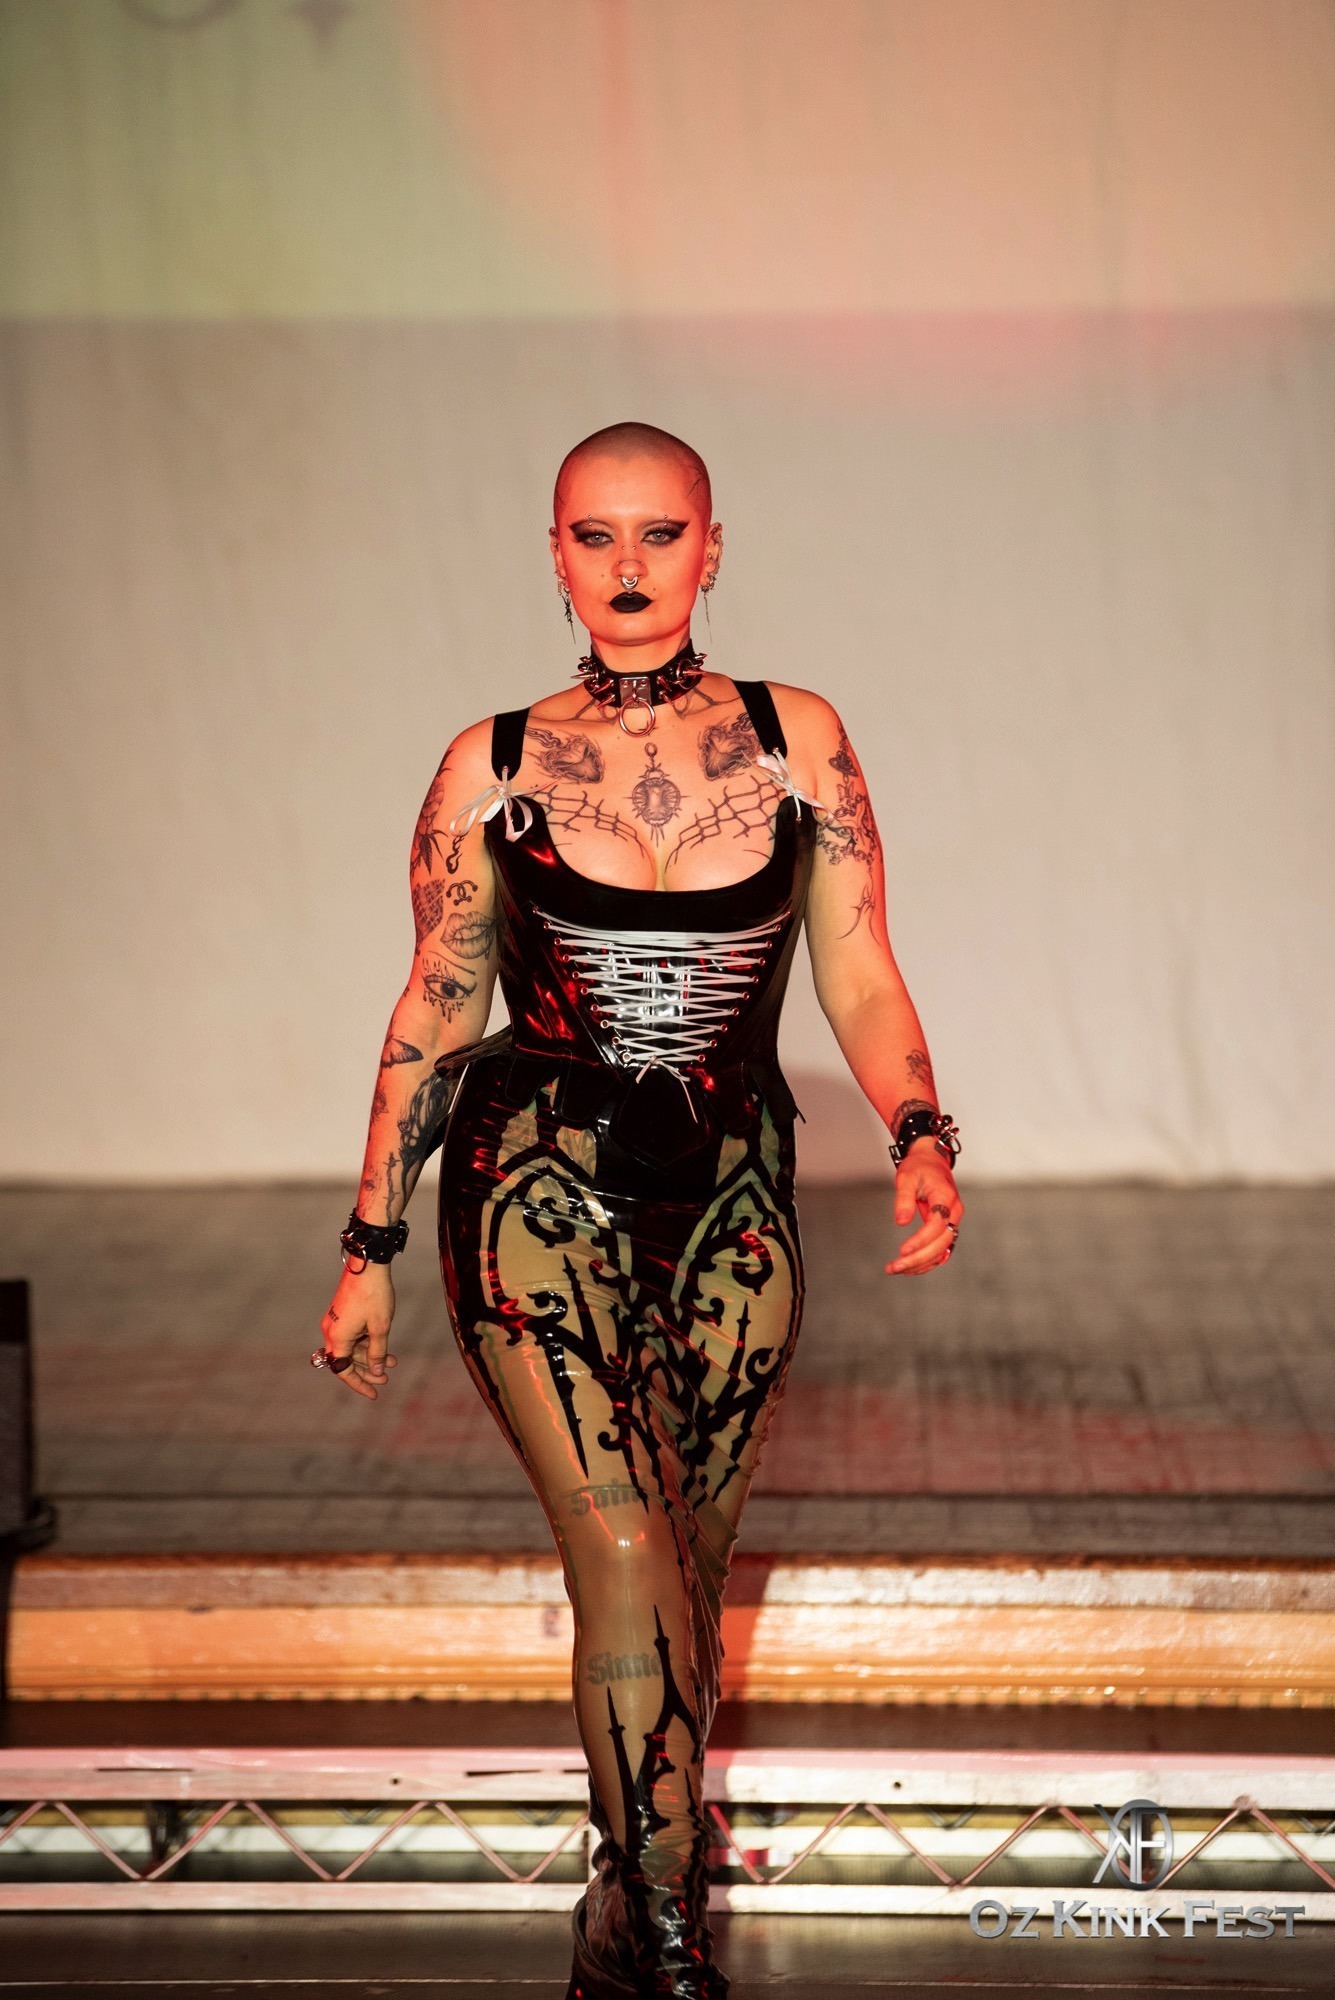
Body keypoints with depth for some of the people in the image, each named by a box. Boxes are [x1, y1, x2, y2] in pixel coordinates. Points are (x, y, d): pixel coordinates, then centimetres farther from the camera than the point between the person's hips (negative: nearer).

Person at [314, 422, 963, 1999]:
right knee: (626, 1551, -18)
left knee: (684, 1575, 8)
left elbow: (858, 978, 5)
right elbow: (433, 1013, 9)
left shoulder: (797, 738, 5)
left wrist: (919, 1138, -14)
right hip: (538, 1184, -2)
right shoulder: (493, 765, 3)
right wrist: (368, 1250, 10)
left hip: (731, 1201, 2)